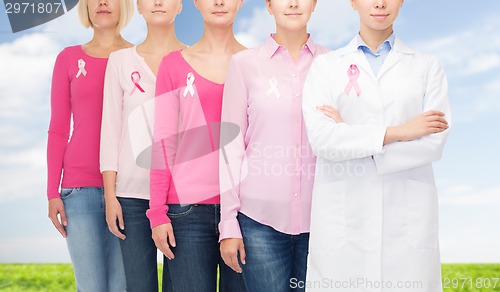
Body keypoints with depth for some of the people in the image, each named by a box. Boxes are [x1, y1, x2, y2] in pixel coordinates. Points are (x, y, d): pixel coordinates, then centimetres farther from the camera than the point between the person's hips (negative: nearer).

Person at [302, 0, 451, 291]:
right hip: (342, 218, 0)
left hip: (407, 216, 1)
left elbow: (435, 141, -5)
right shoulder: (326, 66, 7)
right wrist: (397, 132, -13)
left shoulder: (427, 67, 8)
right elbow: (320, 137, -8)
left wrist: (349, 136, -8)